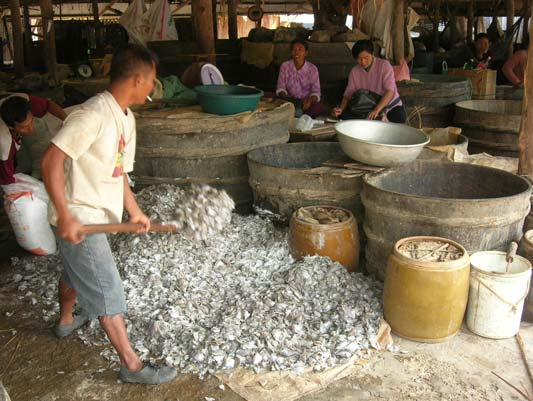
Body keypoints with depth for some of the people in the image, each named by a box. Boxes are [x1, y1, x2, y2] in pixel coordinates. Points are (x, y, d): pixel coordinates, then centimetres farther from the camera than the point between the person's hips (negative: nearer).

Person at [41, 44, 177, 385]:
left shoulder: (126, 117, 6)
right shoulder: (94, 114, -24)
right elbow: (52, 160, -26)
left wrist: (135, 211, 18)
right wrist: (65, 216, -29)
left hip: (98, 214, 10)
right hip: (79, 219, -10)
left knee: (76, 271, 30)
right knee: (107, 290, -3)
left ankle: (66, 322, 55)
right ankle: (132, 365, 8)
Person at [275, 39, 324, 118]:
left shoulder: (312, 69, -4)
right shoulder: (285, 66, -1)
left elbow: (316, 91, -6)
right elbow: (280, 88, 0)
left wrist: (310, 100, -29)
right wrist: (285, 98, -23)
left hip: (306, 102, -1)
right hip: (290, 100, 1)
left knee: (319, 107, -33)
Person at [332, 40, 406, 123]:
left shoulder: (384, 65, -14)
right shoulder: (354, 72, -2)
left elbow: (390, 91, -23)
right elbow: (348, 94, -3)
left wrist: (377, 109, -37)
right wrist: (341, 109, -24)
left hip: (389, 104, -3)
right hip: (368, 107, 4)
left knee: (400, 118, -34)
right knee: (345, 114, -20)